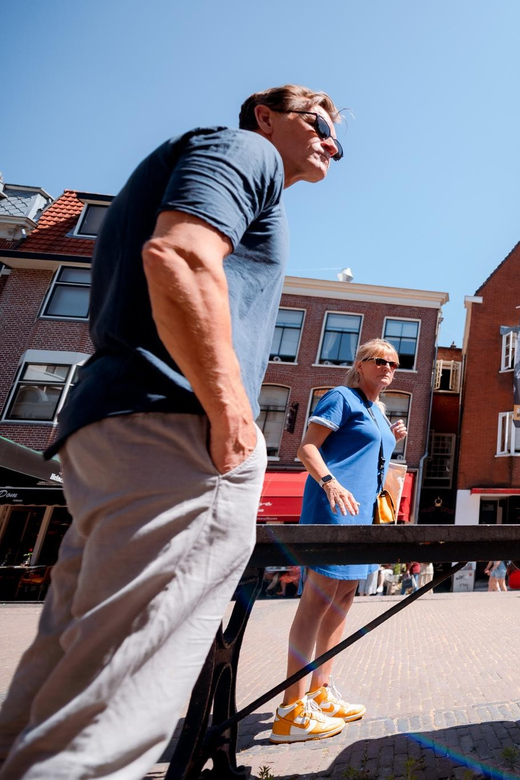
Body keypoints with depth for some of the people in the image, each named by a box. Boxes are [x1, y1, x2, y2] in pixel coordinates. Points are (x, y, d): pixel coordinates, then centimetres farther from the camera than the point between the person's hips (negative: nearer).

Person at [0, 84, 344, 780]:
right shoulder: (247, 149, 7)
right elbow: (178, 257, -16)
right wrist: (233, 414, -16)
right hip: (175, 434, -10)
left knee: (63, 679, 13)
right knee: (107, 720, -7)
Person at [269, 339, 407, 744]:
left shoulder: (378, 411, 22)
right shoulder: (341, 397, -4)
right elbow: (307, 447, -12)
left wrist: (392, 441, 13)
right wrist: (330, 482, -27)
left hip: (362, 508, 10)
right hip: (334, 503, -10)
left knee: (344, 596, 12)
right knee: (320, 595, -9)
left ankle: (320, 692, 24)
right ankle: (291, 711, 0)